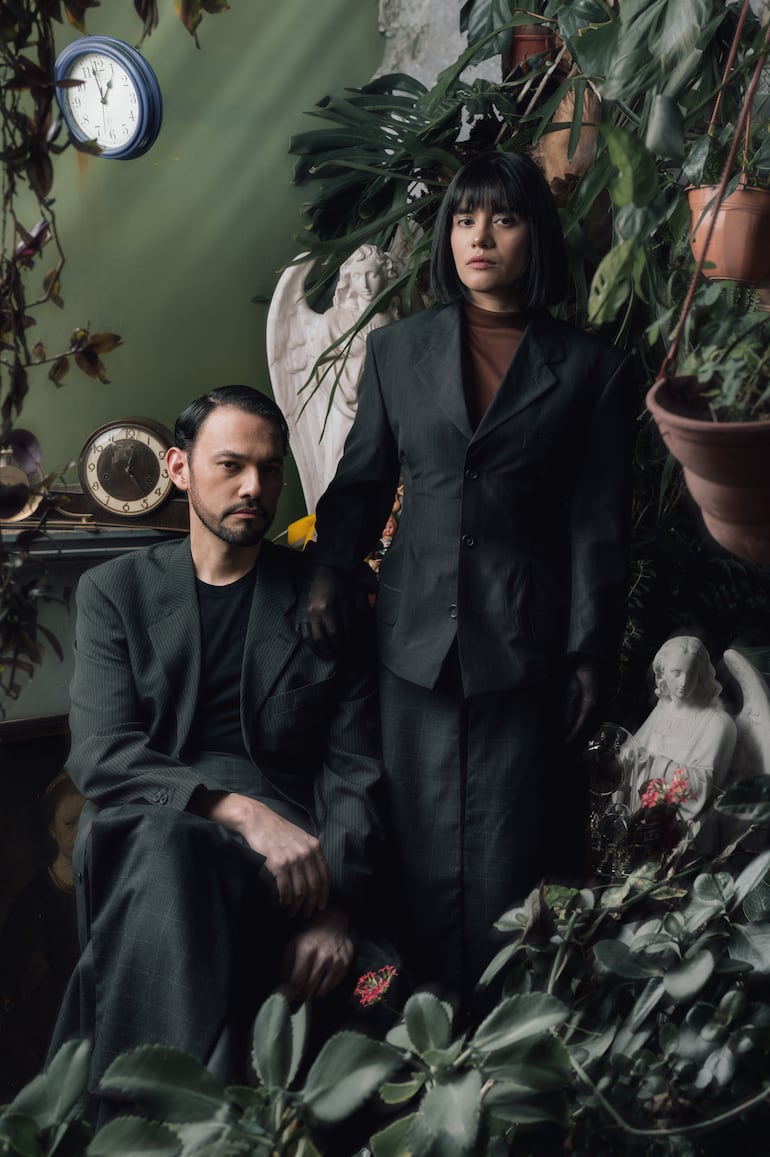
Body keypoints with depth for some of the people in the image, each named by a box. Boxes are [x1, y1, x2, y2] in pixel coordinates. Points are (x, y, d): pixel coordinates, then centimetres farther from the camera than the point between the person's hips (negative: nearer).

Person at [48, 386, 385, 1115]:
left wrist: (337, 907, -12)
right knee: (163, 840, -37)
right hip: (143, 829, 1)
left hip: (278, 849, 0)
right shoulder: (114, 591, 13)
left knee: (167, 857, -35)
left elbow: (353, 769, 7)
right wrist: (240, 809, -20)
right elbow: (99, 754, -3)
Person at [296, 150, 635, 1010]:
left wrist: (591, 654, -2)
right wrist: (327, 574, -5)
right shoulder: (396, 350, 9)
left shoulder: (590, 370, 3)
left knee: (511, 853, 4)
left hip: (525, 643, -2)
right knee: (425, 850, 8)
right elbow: (360, 481, 12)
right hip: (418, 639, 2)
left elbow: (597, 525, 2)